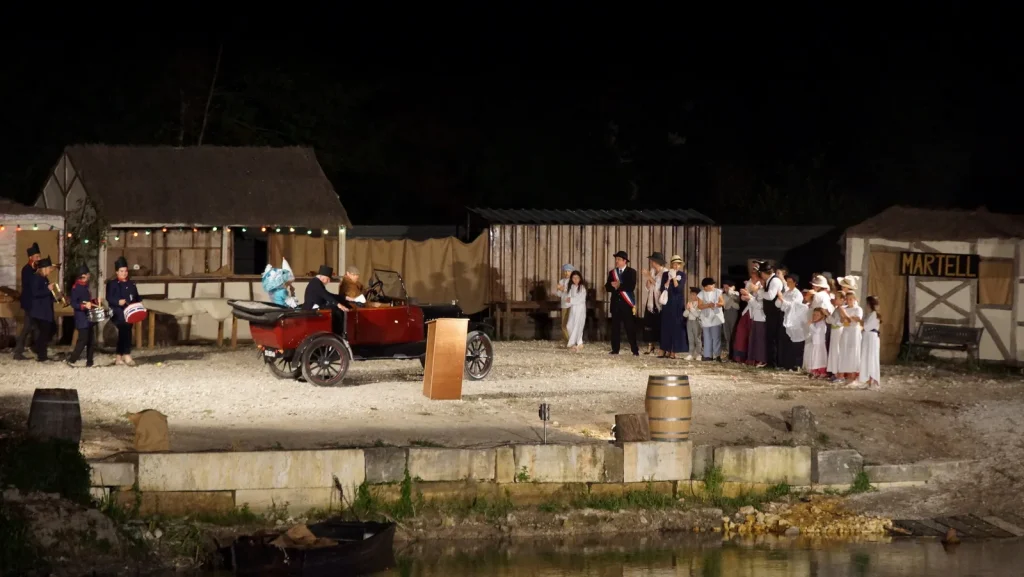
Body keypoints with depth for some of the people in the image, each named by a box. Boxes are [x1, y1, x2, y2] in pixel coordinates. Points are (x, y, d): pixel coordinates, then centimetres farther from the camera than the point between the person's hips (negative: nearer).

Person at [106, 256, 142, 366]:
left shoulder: (131, 283, 16)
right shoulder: (112, 284, -2)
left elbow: (136, 297, 20)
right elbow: (109, 298, -10)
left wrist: (138, 303, 0)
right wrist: (118, 302, -26)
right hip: (118, 313, -6)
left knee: (124, 332, 10)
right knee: (125, 331, -19)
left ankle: (118, 357, 19)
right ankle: (126, 355, -18)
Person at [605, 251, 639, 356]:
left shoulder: (631, 272, 1)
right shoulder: (612, 272, 15)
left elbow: (631, 287, -11)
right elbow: (607, 287, 7)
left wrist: (619, 286, -11)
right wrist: (613, 286, -14)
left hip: (627, 303, -4)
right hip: (615, 303, 4)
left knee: (630, 327, -5)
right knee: (615, 327, 3)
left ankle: (635, 350, -1)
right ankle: (615, 350, 7)